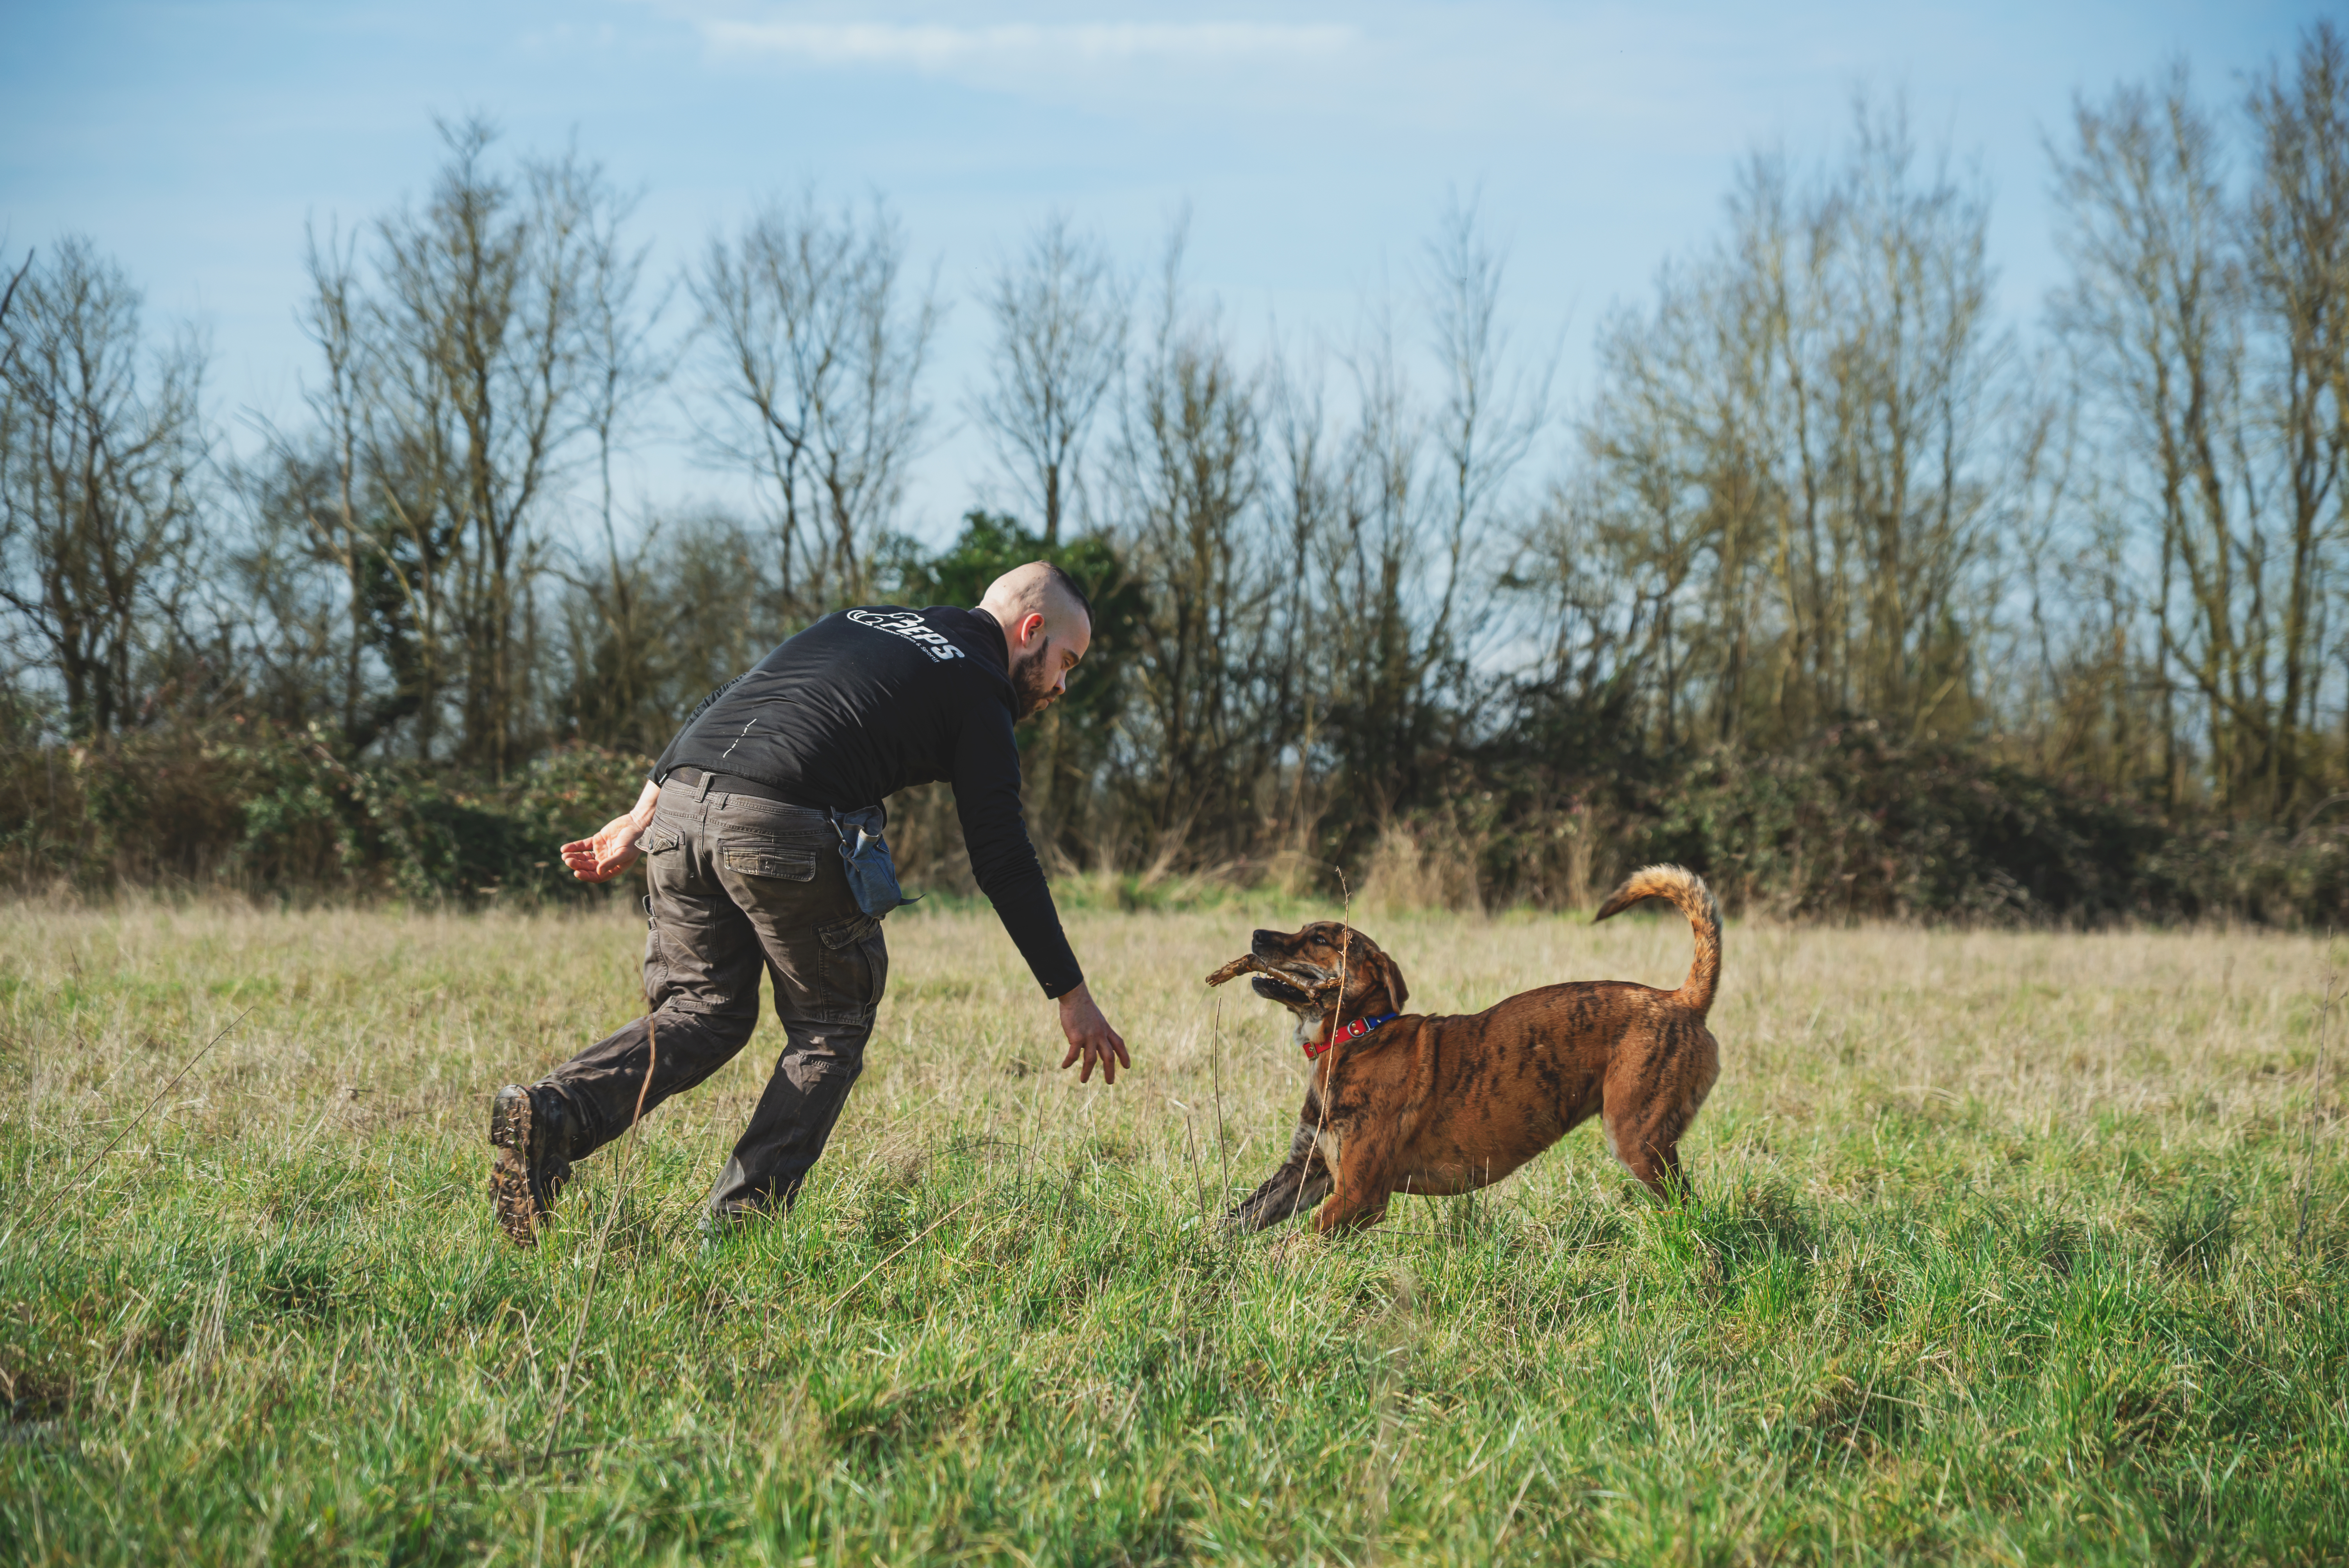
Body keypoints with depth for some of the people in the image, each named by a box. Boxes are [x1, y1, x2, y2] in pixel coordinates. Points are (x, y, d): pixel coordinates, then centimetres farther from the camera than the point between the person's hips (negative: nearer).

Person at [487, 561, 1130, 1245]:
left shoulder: (860, 622, 30)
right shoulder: (978, 689, 11)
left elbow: (721, 705, 25)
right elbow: (1003, 860, 6)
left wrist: (641, 815, 24)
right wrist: (1071, 994, 10)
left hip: (680, 808, 6)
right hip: (781, 830, -6)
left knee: (702, 1011, 18)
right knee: (831, 1028, 14)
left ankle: (551, 1115, -6)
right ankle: (741, 1220, 6)